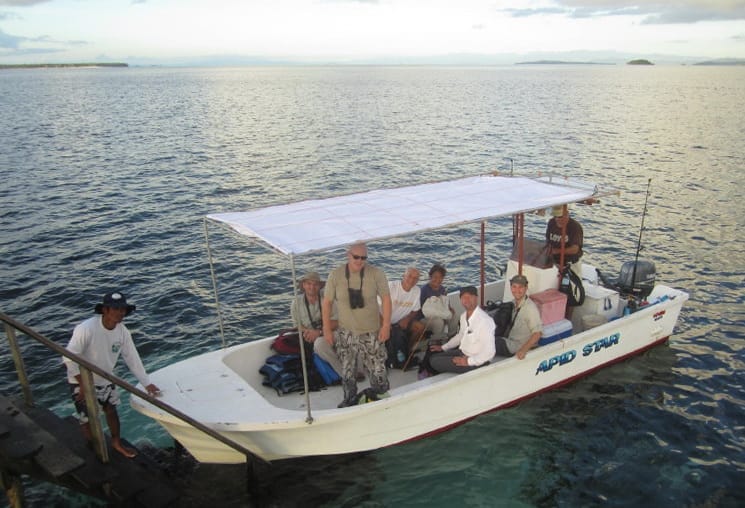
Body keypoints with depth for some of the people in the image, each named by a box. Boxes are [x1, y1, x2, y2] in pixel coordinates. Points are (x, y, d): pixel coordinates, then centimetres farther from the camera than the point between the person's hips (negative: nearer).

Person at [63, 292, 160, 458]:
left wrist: (147, 384, -9)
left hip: (105, 379, 5)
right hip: (81, 381, -5)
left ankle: (117, 443, 41)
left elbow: (132, 358, -8)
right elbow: (68, 358, -29)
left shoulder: (122, 331, -16)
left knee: (111, 410, 19)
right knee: (88, 418, 7)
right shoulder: (86, 329, -33)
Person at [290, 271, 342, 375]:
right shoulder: (297, 302, 1)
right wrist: (307, 332, -16)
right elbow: (297, 325, 6)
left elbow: (336, 322, -7)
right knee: (320, 343, -35)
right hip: (313, 340, -1)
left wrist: (319, 332, -21)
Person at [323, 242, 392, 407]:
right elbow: (327, 302, -1)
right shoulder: (335, 276, -8)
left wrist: (386, 325, -8)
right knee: (347, 370, 11)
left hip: (370, 332, -1)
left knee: (377, 369, 2)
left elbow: (386, 298, -5)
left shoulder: (376, 274, -11)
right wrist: (327, 329, -1)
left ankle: (380, 394, 28)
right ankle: (350, 399, 31)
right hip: (345, 333, 2)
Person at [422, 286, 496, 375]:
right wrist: (443, 348, 16)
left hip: (475, 362, -8)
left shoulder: (484, 320, -28)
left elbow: (489, 352, -26)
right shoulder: (464, 315, 0)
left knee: (435, 363, -12)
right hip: (462, 352, 8)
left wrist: (468, 361, -22)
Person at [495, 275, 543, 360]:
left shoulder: (530, 308, -24)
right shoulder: (516, 303, 4)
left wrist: (523, 350, -34)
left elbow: (537, 333, -29)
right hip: (511, 340, 8)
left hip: (518, 348, -8)